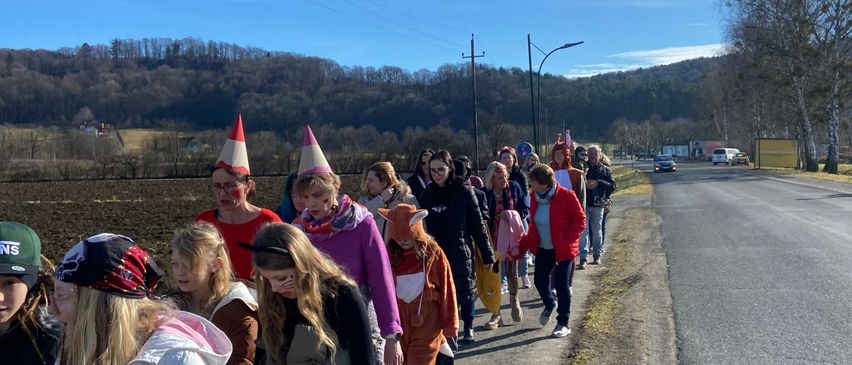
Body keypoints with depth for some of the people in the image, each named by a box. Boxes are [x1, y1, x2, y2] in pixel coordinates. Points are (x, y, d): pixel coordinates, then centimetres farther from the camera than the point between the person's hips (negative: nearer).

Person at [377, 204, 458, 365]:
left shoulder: (433, 252, -7)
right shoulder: (390, 254, -2)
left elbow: (447, 291, -4)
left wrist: (449, 327, -2)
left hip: (426, 329, -3)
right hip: (397, 328, 3)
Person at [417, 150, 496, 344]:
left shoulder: (463, 190, -7)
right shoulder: (428, 192, 3)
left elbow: (477, 224, -5)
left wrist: (487, 255, -5)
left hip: (460, 252, -3)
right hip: (435, 252, 3)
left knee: (465, 291, 8)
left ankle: (468, 329, 27)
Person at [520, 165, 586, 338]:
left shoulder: (566, 195, -17)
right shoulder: (536, 197, 1)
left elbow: (580, 220, -12)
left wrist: (567, 241, -19)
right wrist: (525, 243, 2)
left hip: (563, 249, -6)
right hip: (543, 248, 6)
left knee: (561, 284, -3)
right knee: (540, 280, 8)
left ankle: (563, 324, 11)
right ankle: (550, 304, 41)